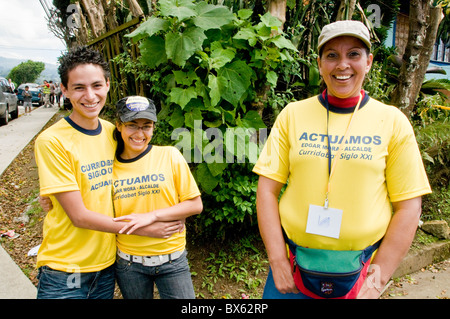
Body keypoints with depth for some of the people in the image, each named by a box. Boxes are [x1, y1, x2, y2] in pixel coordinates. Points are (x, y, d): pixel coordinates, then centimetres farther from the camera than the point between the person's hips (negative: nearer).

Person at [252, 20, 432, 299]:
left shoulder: (392, 121, -2)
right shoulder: (292, 114, -2)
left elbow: (408, 207, -2)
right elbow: (268, 190, -3)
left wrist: (378, 280, -5)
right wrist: (278, 262, -8)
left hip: (360, 273, 0)